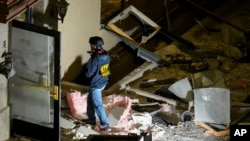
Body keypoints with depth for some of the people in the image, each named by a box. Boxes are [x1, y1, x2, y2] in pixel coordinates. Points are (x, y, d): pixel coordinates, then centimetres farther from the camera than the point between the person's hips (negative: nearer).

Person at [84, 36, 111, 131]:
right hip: (103, 82, 9)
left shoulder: (94, 59, -29)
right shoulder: (106, 55, -4)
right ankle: (91, 119, 37)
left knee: (98, 105, 4)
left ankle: (105, 125, 10)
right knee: (90, 100, 25)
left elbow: (88, 74, -22)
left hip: (96, 84, -9)